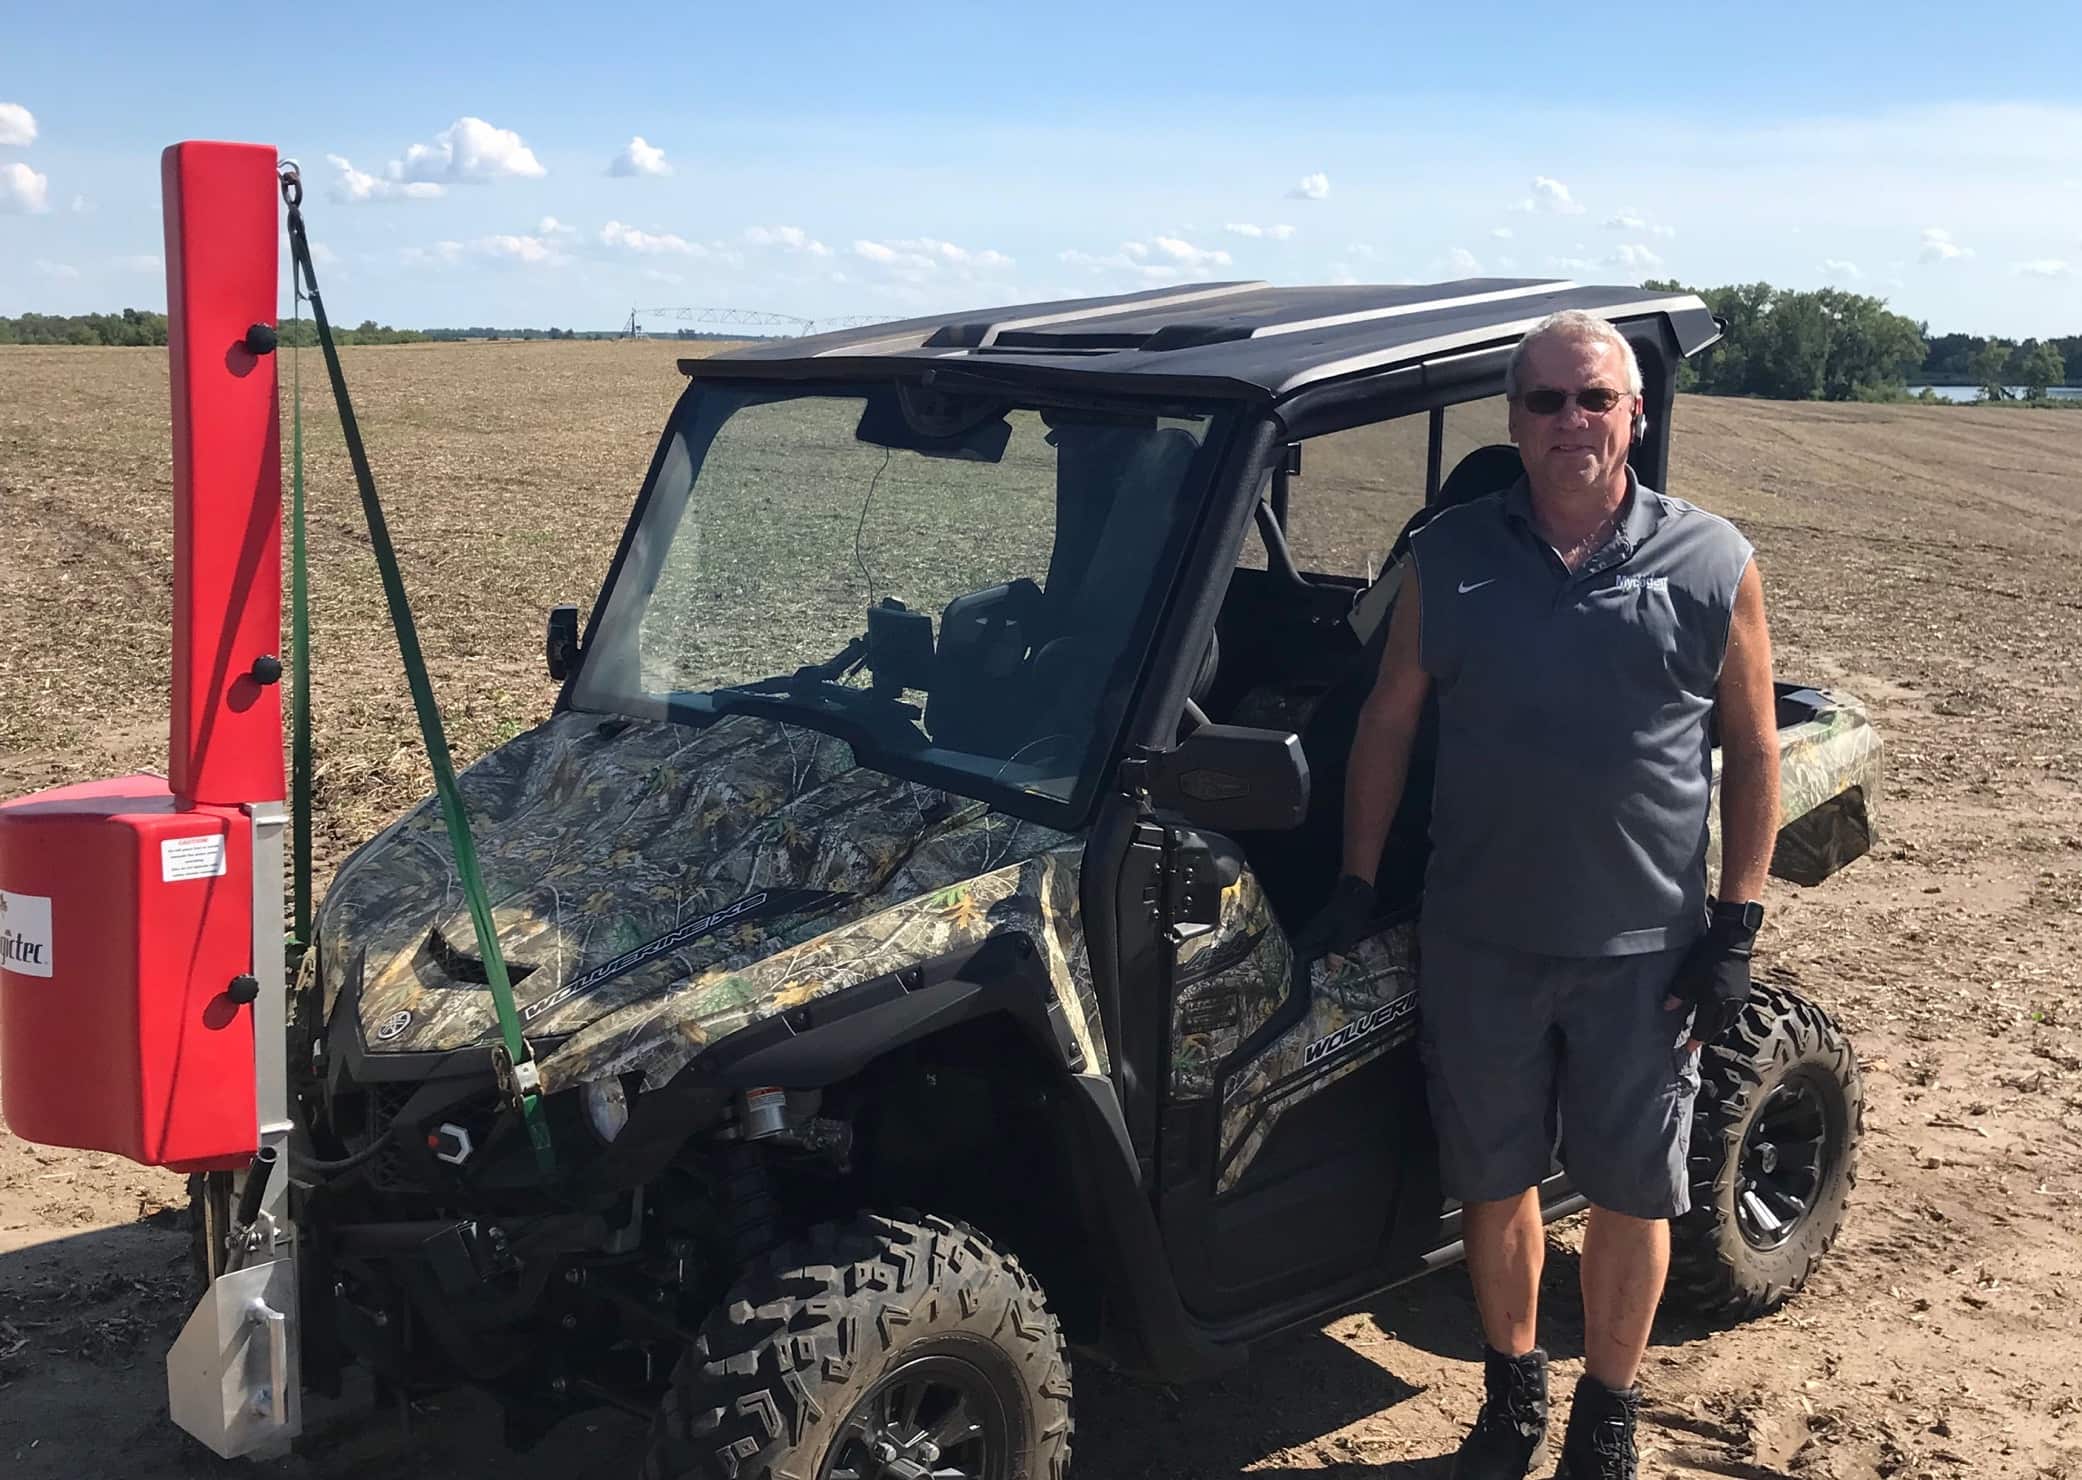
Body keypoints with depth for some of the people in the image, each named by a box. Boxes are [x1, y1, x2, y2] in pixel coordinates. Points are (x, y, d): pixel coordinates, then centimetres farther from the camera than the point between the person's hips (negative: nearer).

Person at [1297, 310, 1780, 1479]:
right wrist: (1359, 885, 2)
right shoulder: (1450, 556, 0)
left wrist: (1737, 929, -5)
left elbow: (1752, 753, 0)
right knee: (1494, 1178, 14)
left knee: (1633, 1193, 10)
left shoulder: (1713, 566, -3)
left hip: (1645, 949, -1)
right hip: (1479, 940, 2)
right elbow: (1389, 724, 6)